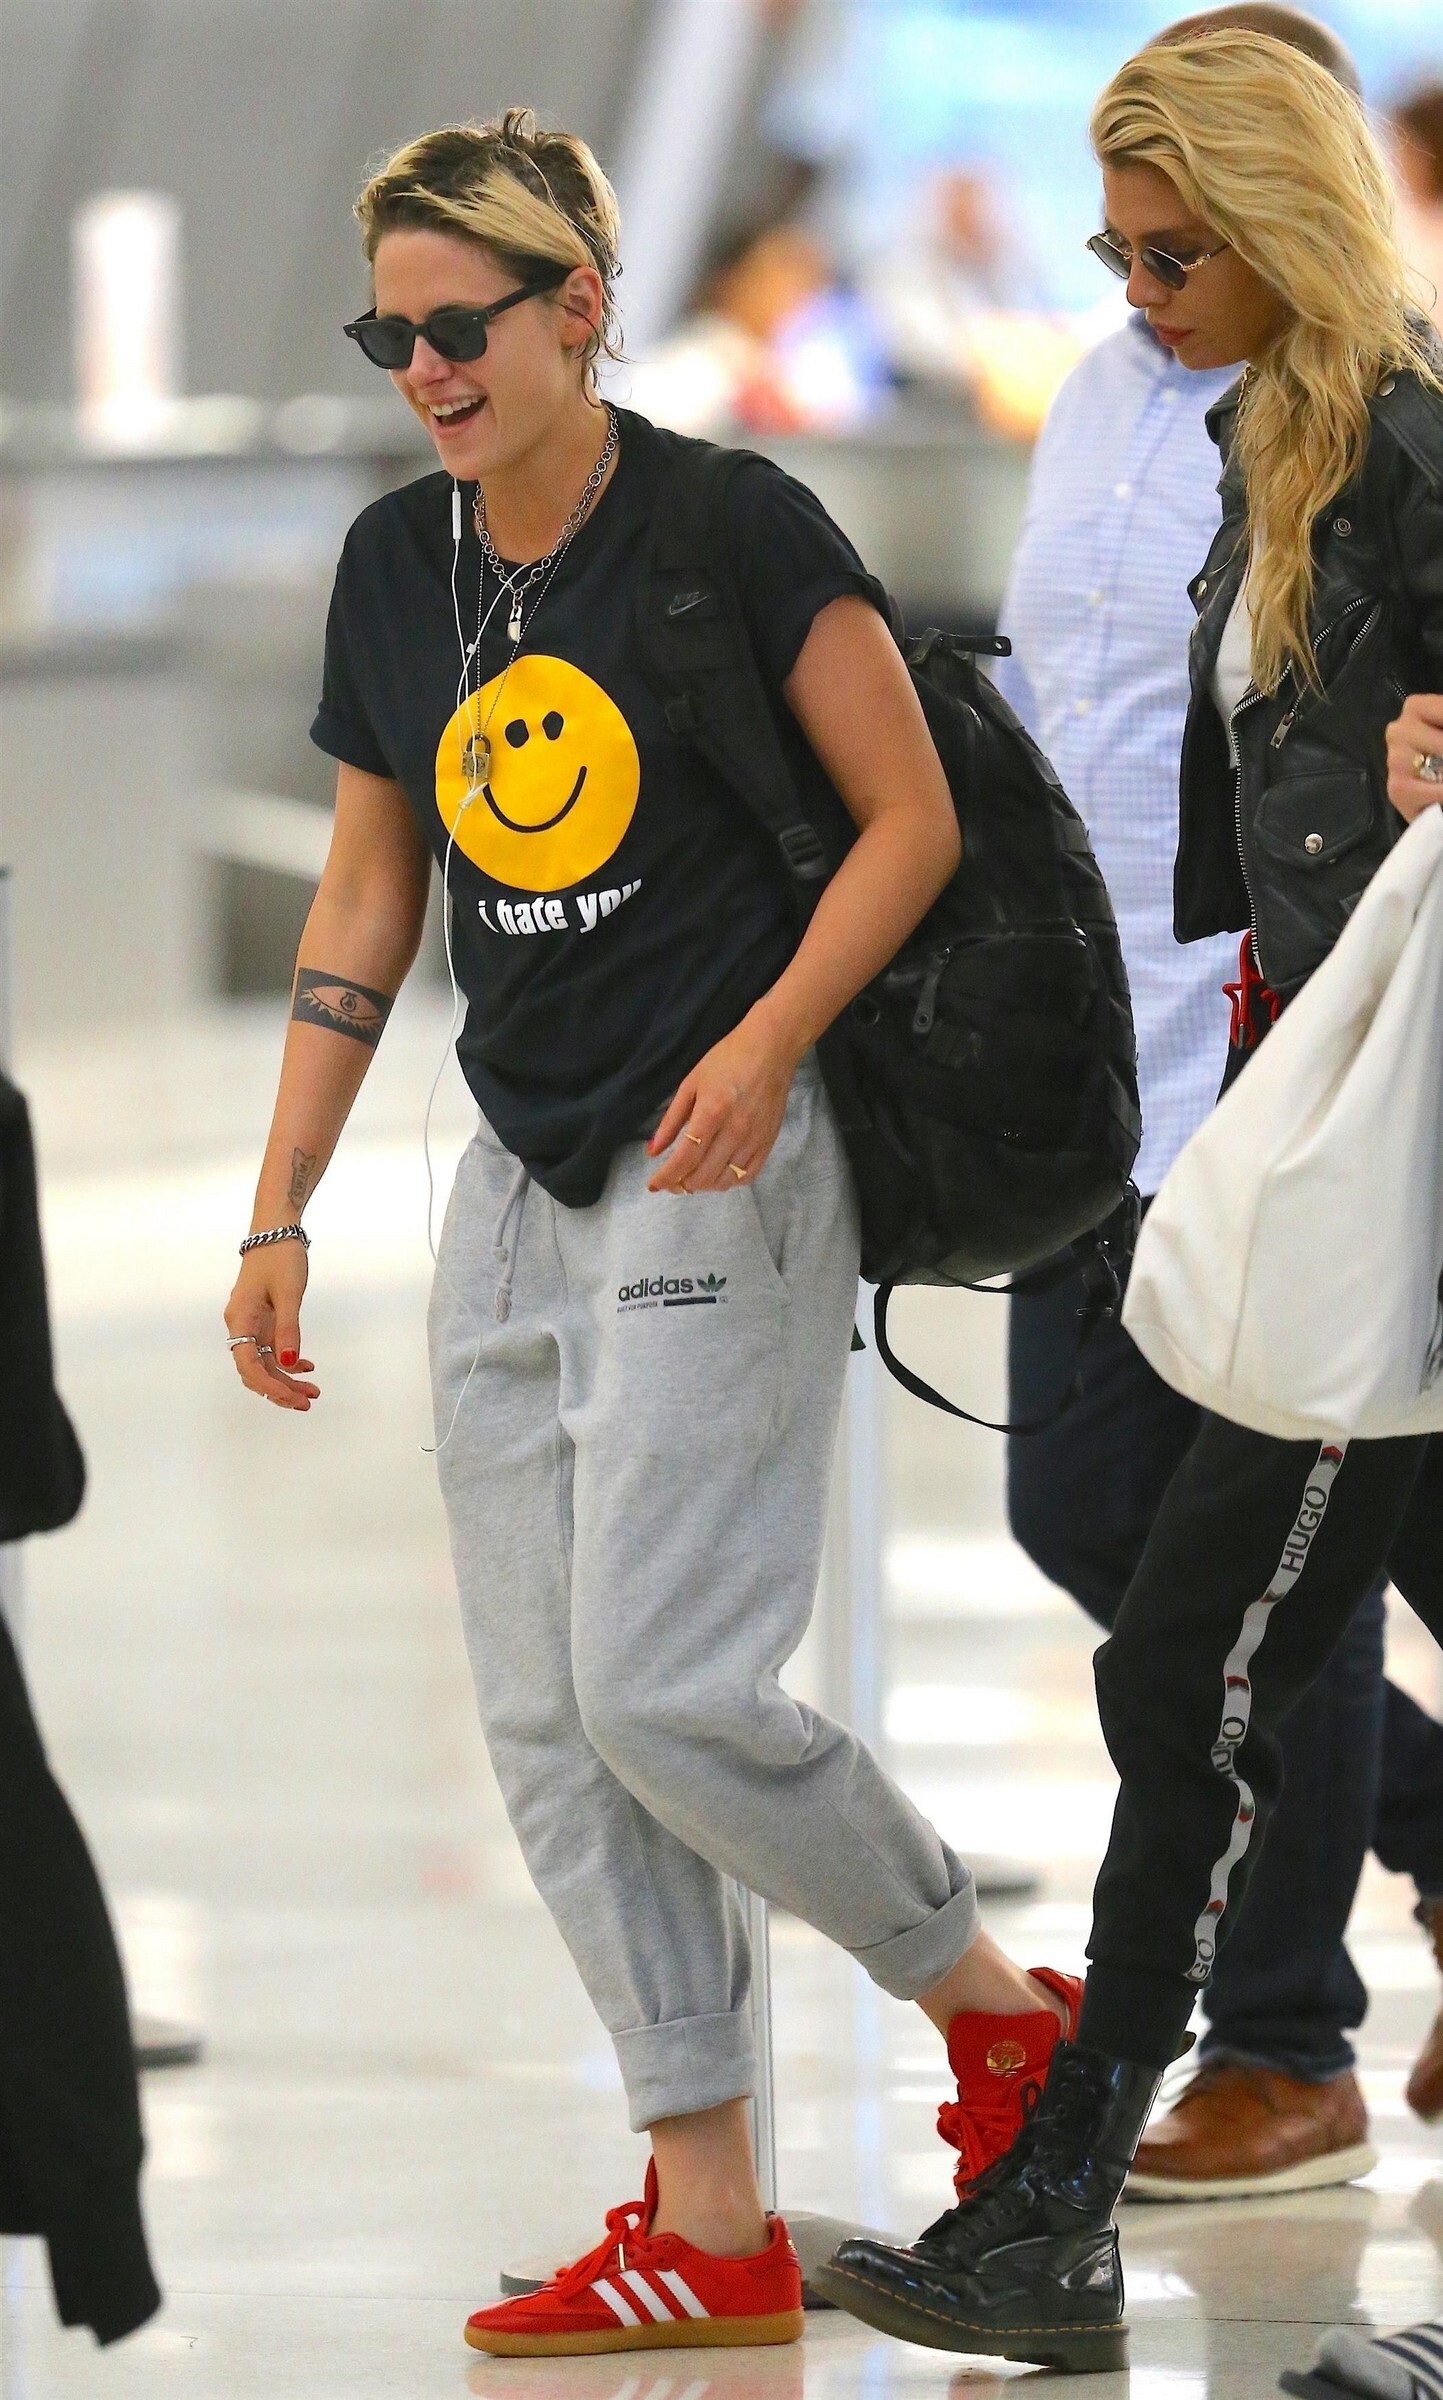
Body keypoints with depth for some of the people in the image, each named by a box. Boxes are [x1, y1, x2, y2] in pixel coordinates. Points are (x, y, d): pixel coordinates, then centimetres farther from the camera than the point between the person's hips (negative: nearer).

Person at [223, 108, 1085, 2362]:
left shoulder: (734, 526, -11)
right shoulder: (396, 562, 8)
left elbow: (913, 820, -8)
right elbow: (365, 903, 15)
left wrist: (772, 1034, -23)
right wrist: (280, 1214, 13)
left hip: (723, 1173, -7)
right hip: (519, 1193, 7)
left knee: (663, 1689, -14)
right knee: (550, 1728, 3)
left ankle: (1000, 2000, 9)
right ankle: (710, 2232, 8)